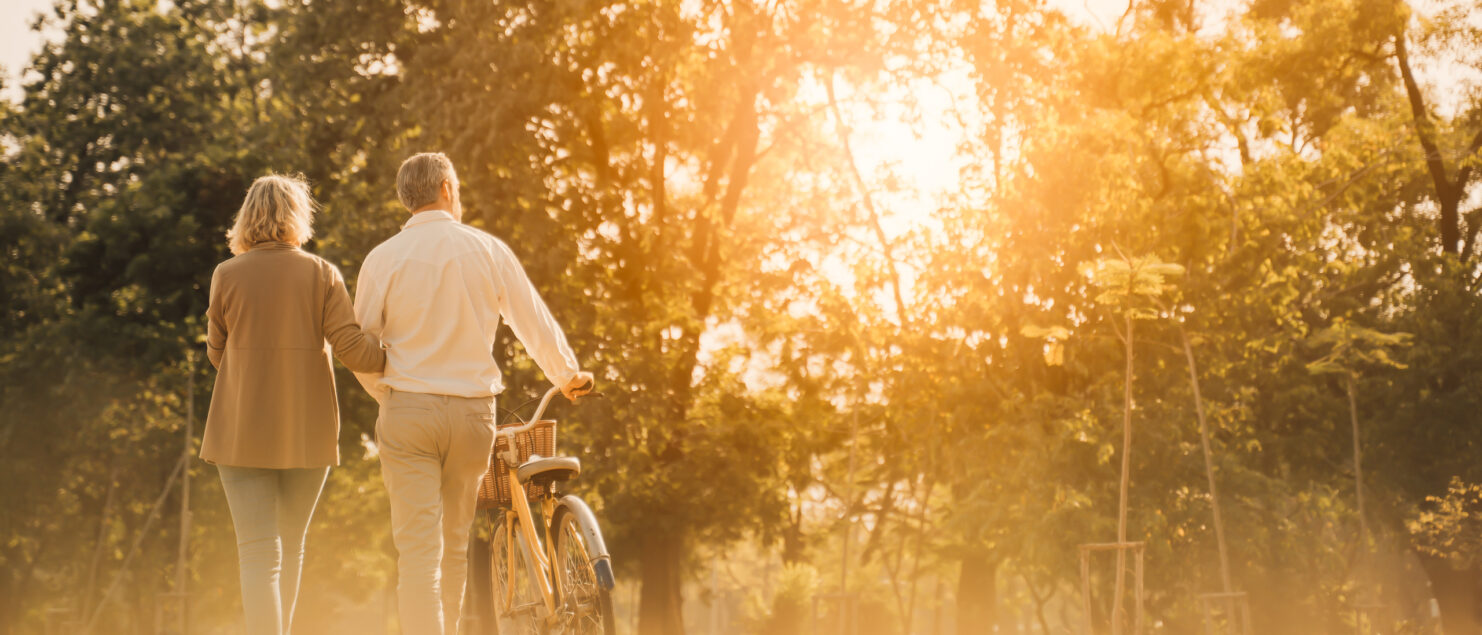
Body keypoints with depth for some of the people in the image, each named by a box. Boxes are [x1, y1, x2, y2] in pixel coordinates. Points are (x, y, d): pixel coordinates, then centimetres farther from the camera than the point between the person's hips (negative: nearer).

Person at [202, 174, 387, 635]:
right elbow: (352, 349, -8)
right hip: (307, 433, 1)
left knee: (259, 553, -3)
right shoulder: (322, 275, -2)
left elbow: (217, 353, 8)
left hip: (243, 433, -1)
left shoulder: (227, 275, -1)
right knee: (291, 546, 19)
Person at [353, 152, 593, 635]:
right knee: (455, 544, 16)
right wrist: (568, 376, 25)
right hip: (473, 411, 2)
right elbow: (535, 323, 8)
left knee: (417, 547, -5)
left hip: (408, 409, -2)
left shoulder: (382, 259, -1)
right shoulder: (488, 250, 1)